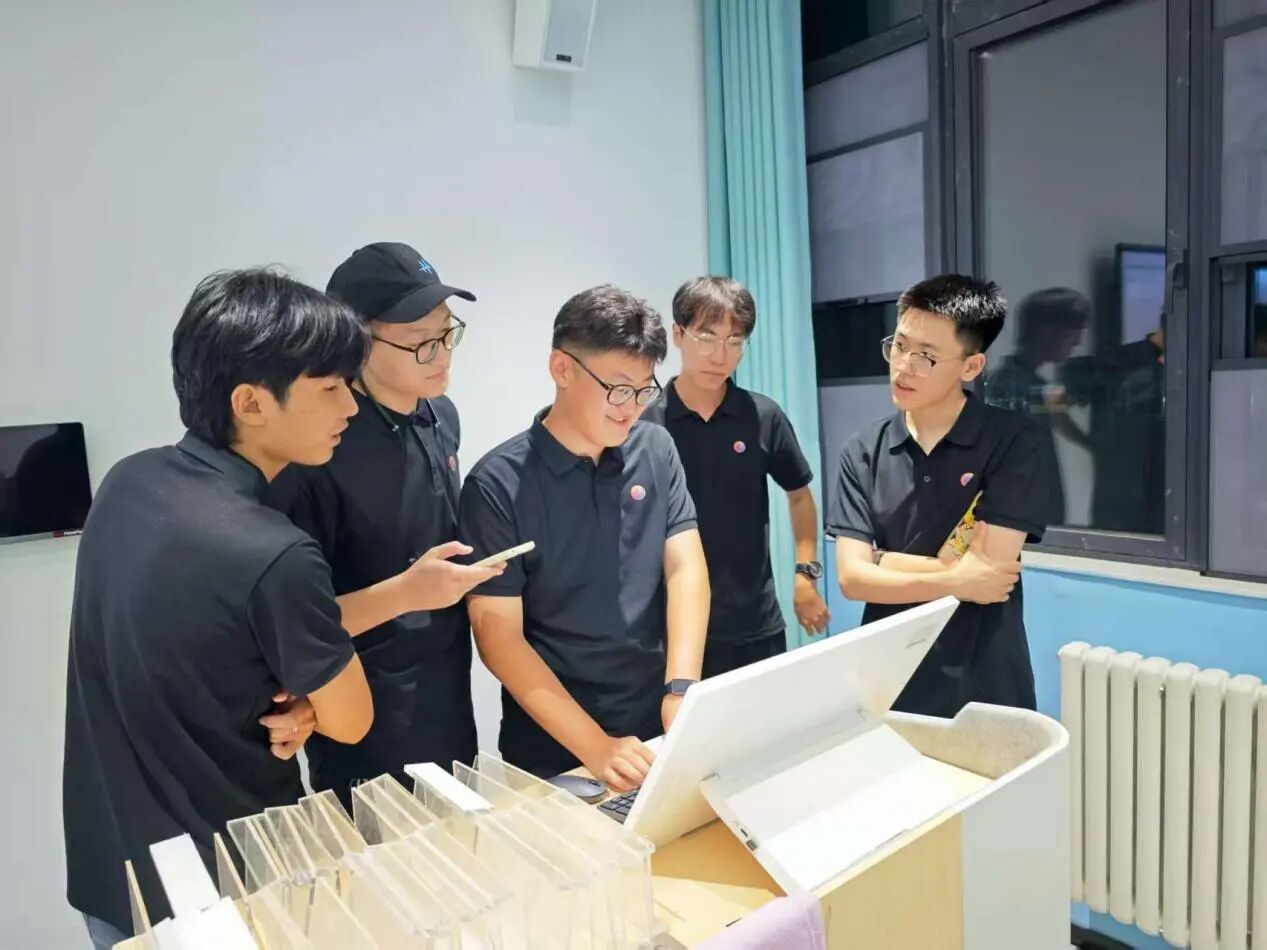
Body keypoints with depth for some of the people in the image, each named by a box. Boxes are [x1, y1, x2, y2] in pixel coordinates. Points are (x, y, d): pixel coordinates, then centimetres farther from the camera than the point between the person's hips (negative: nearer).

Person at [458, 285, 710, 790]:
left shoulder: (655, 450, -1)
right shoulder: (498, 484, -14)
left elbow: (686, 569, -5)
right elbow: (498, 635, -15)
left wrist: (681, 688, -19)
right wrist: (595, 746, -21)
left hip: (660, 726, 4)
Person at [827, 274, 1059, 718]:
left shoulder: (1018, 442, -10)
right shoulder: (863, 452, -2)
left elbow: (989, 568, -17)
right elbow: (851, 577, -9)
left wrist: (883, 560, -9)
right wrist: (953, 581, -18)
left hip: (984, 686, -2)